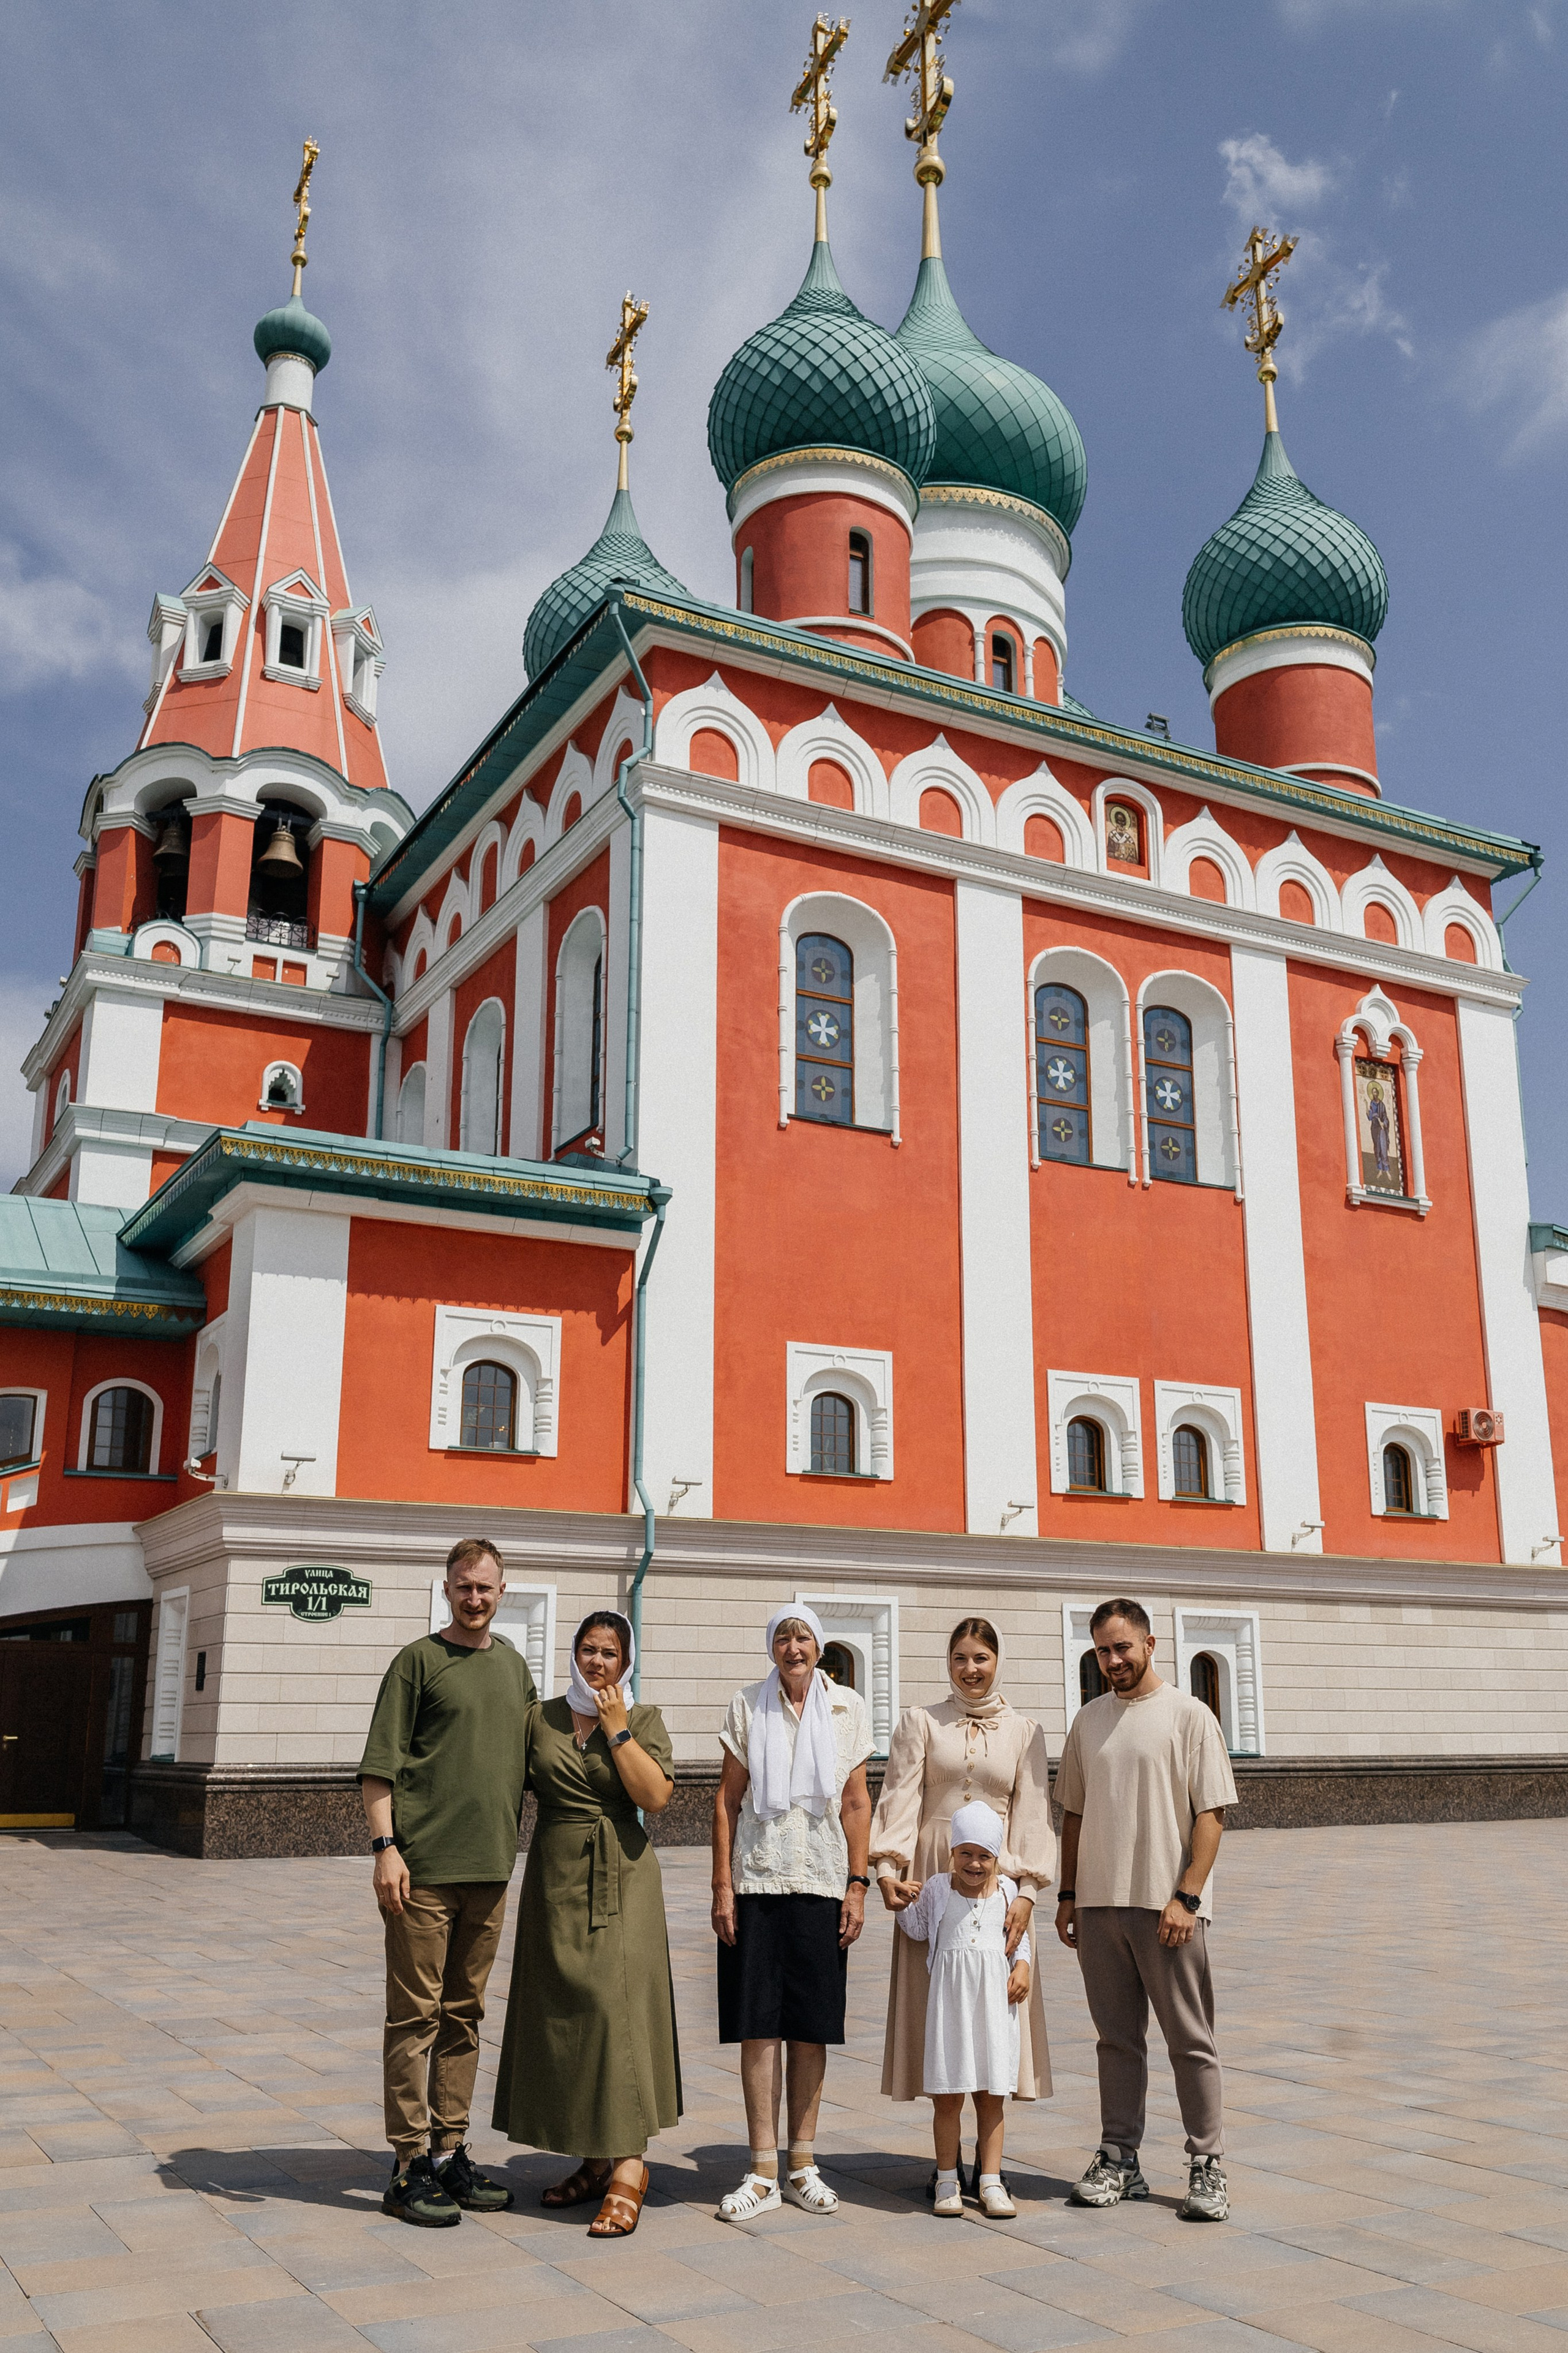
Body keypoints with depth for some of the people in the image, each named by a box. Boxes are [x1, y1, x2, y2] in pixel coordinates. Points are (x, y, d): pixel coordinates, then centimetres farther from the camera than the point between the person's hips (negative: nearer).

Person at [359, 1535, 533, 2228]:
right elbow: (379, 1765, -7)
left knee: (463, 2015, 13)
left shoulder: (514, 1666, 14)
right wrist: (385, 1846, -15)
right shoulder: (418, 1660, -4)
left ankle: (450, 2152, 22)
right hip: (423, 1869, -6)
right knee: (416, 2015, 0)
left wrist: (511, 1847, 18)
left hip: (489, 1870, 6)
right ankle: (411, 2166, 7)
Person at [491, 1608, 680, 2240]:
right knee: (560, 2015, 7)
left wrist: (617, 1728, -12)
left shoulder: (644, 1721, 1)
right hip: (556, 1878, 4)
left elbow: (655, 1796, -12)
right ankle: (593, 2160, 19)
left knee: (616, 2007, -11)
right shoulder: (541, 1718, 8)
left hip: (621, 1880, -4)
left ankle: (628, 2166, -7)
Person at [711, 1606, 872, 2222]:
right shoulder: (748, 1706, 2)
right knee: (759, 2026, 0)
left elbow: (856, 1803, 6)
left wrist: (858, 1885, 0)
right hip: (757, 1882, -1)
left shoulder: (847, 1708, 4)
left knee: (812, 2028, 5)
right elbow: (727, 1799, 3)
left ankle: (802, 2165, 17)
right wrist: (722, 1886, -2)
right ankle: (763, 2172, 9)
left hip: (823, 1884, 1)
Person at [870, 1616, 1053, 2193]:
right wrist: (887, 1868, -13)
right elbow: (900, 1799, 0)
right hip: (932, 1877, 0)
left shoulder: (1024, 1732, 9)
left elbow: (1032, 1815, 4)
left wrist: (1027, 1891, -7)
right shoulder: (920, 1723, 8)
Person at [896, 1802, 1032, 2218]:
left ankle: (990, 2181, 15)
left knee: (991, 2096, 6)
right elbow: (917, 1930, 11)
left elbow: (1020, 1935, 15)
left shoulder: (1007, 1890, 4)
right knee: (948, 2096, 3)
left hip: (994, 1999, 1)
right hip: (950, 1997, -1)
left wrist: (1023, 1967, -1)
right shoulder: (937, 1888, 1)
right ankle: (947, 2181, 14)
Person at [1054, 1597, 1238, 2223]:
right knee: (1117, 2039, 11)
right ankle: (1119, 2160, 19)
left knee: (1191, 2041, 1)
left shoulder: (1189, 1715, -3)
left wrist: (1187, 1897, -13)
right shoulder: (1087, 1721, 12)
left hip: (1166, 1906, -4)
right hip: (1098, 1906, 5)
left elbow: (1211, 1814, -7)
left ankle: (1208, 2167, 11)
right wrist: (1067, 1895, 11)